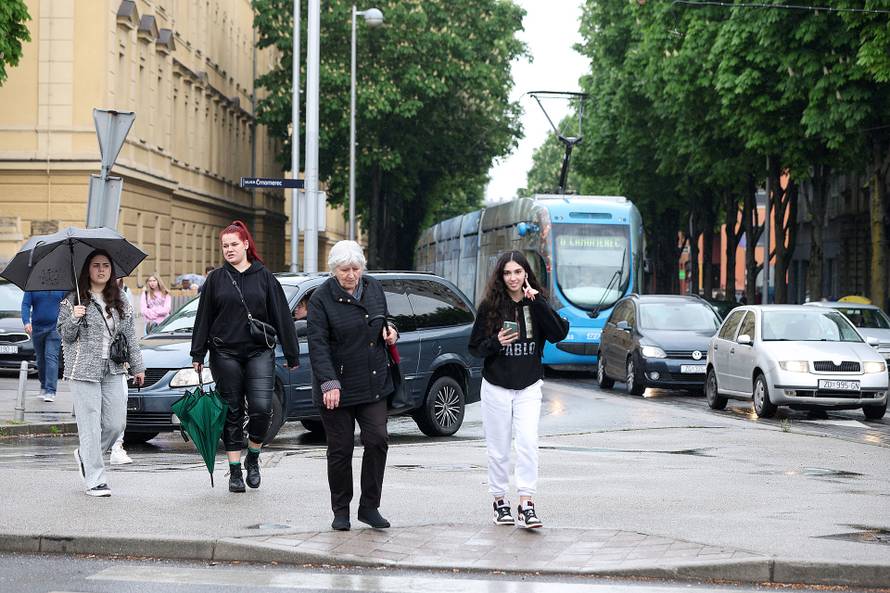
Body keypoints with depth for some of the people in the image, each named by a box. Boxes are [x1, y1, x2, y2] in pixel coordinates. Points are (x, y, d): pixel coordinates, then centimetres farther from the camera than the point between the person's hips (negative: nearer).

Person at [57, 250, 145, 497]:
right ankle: (95, 480, -1)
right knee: (90, 425, -6)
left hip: (114, 370, 4)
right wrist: (74, 319, -17)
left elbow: (130, 336, 17)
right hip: (84, 370, -4)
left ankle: (85, 455, 28)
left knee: (116, 424, 1)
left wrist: (137, 366, 16)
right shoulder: (73, 301, 2)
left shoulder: (121, 302, 12)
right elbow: (66, 337, 2)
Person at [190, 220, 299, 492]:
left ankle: (253, 458, 10)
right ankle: (235, 471, 10)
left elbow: (281, 316, 6)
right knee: (232, 412, 3)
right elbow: (203, 318, 10)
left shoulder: (264, 277, 5)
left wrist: (292, 355, 4)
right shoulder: (216, 279, 8)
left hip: (259, 351, -1)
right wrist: (197, 355, 5)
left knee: (261, 407, -13)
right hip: (225, 353, 1)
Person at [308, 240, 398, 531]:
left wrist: (389, 332, 1)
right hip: (337, 387, -4)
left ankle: (369, 507, 6)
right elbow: (318, 344, -14)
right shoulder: (321, 298, -8)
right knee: (340, 449, 2)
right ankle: (341, 510, 15)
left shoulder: (374, 288, 8)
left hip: (373, 384, 4)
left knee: (377, 440, -6)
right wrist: (329, 383, -24)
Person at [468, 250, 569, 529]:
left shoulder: (537, 305, 1)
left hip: (529, 388, 0)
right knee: (498, 448, 6)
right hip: (496, 388, 0)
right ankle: (499, 501, 18)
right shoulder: (490, 306, -2)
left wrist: (537, 302, -19)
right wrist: (496, 342, -18)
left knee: (528, 444, -13)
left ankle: (526, 504, -12)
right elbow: (475, 347, 2)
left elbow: (559, 333, -14)